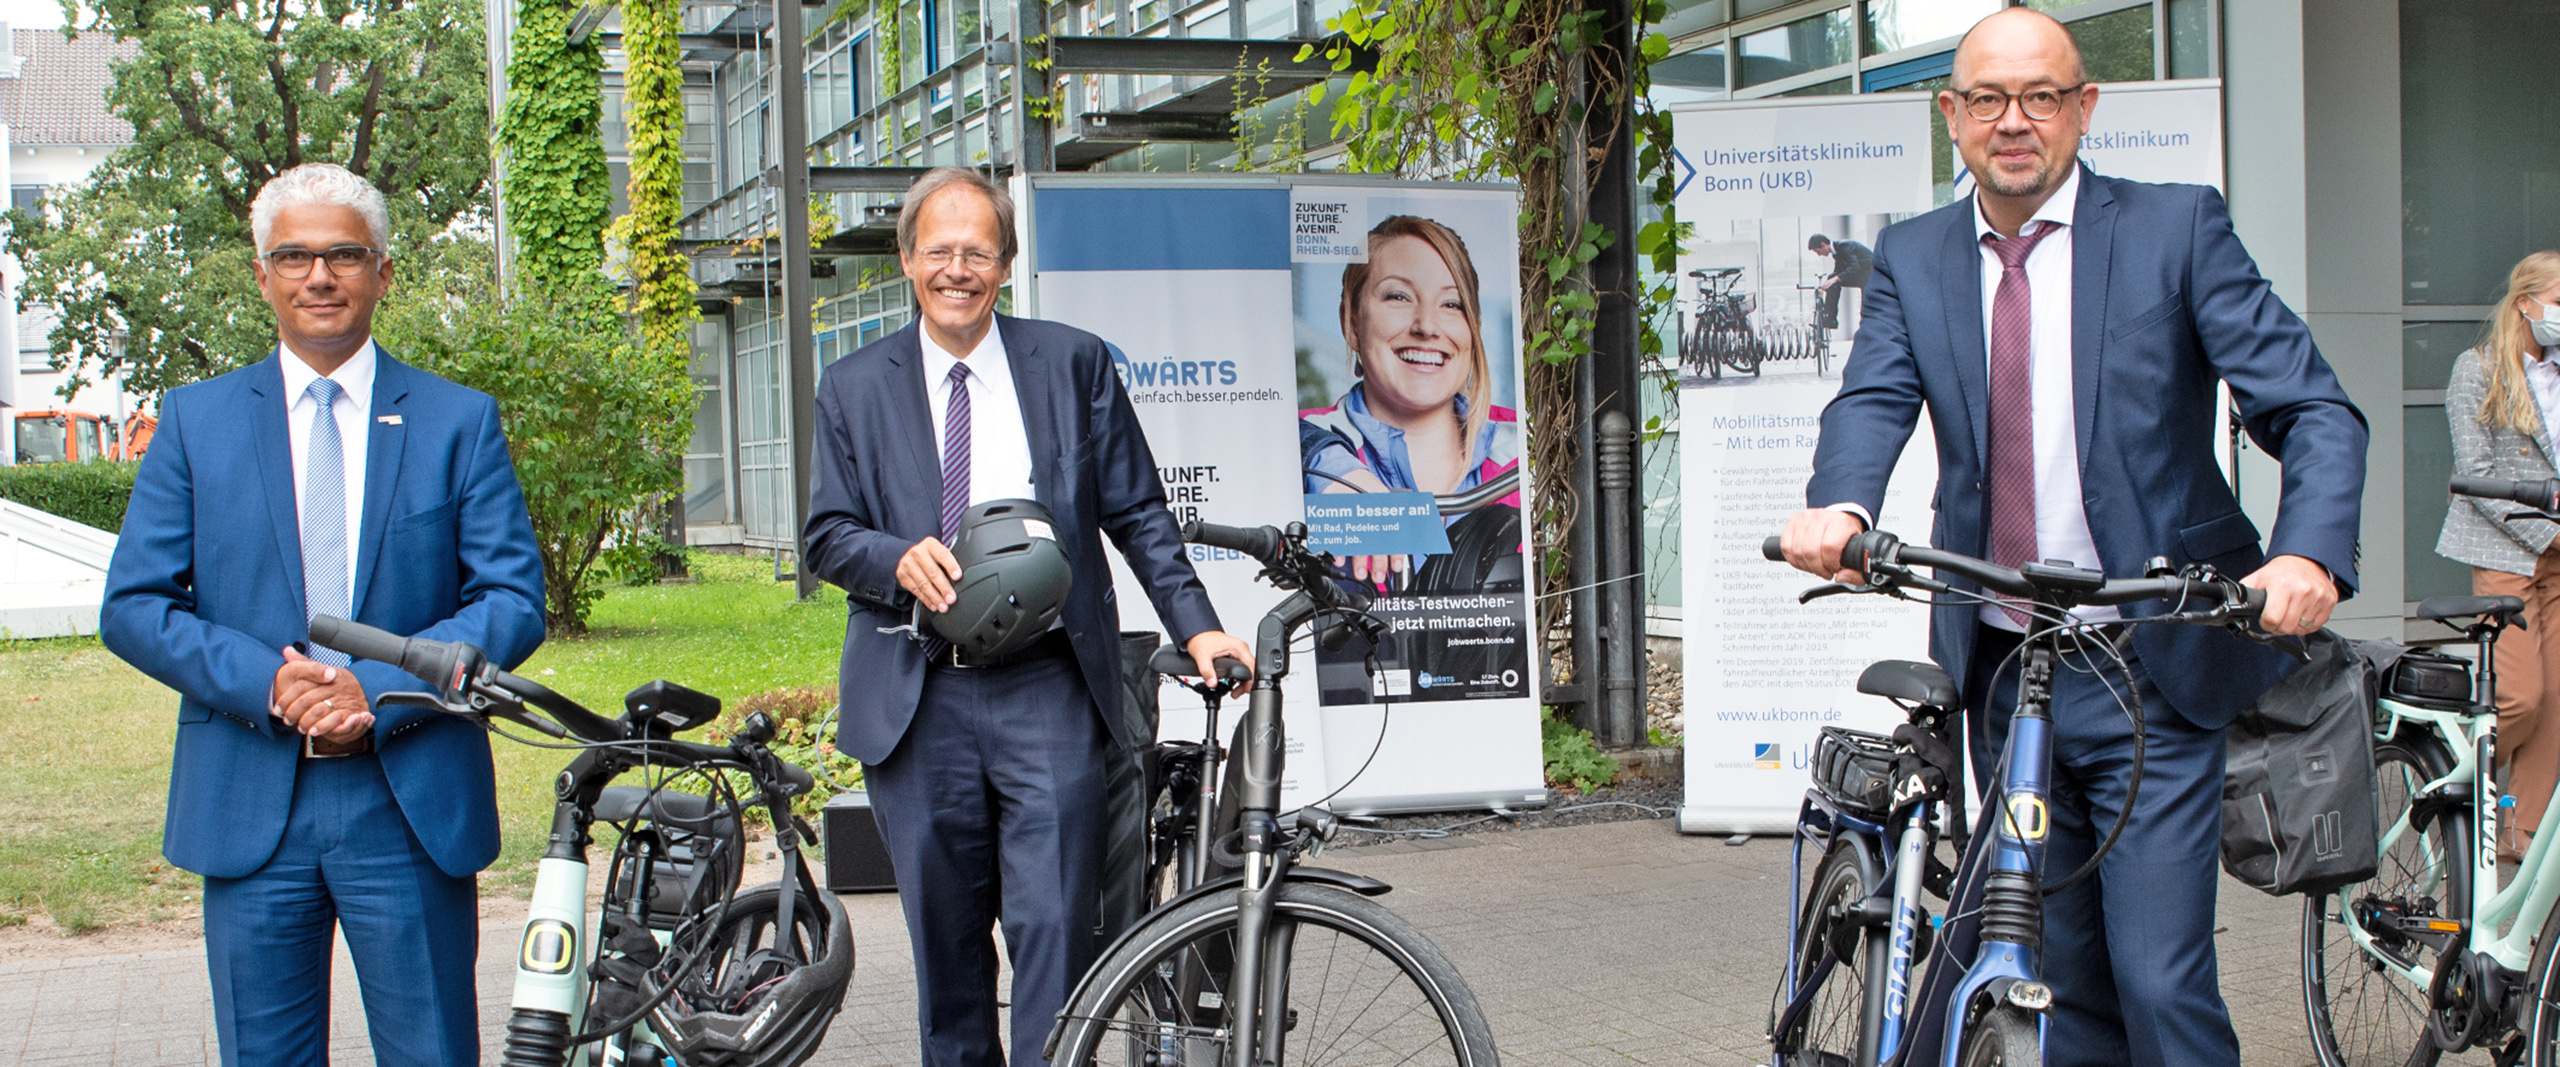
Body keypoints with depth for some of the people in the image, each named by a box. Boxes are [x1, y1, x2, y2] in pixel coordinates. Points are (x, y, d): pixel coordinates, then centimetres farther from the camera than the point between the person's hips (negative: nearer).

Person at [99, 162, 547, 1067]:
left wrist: (381, 690, -14)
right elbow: (132, 606, 4)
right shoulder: (195, 421, 9)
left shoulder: (458, 422, 7)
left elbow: (514, 600, 0)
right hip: (249, 810, 1)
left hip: (413, 805, -1)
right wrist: (265, 681, -13)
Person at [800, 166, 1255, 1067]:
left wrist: (1194, 625, -1)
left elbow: (1136, 511, 9)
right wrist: (897, 558, -14)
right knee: (945, 939, 8)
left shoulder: (1073, 364, 8)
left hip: (1047, 694, -1)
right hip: (916, 701, 2)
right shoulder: (853, 388, 10)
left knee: (1055, 927, -9)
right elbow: (826, 536, 8)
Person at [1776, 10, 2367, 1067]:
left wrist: (2308, 554, -30)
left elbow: (2315, 412, -10)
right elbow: (1872, 399, -9)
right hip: (2000, 673, 4)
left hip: (2149, 675, -4)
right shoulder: (1912, 257, 8)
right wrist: (1839, 506, -32)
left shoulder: (2177, 228, -3)